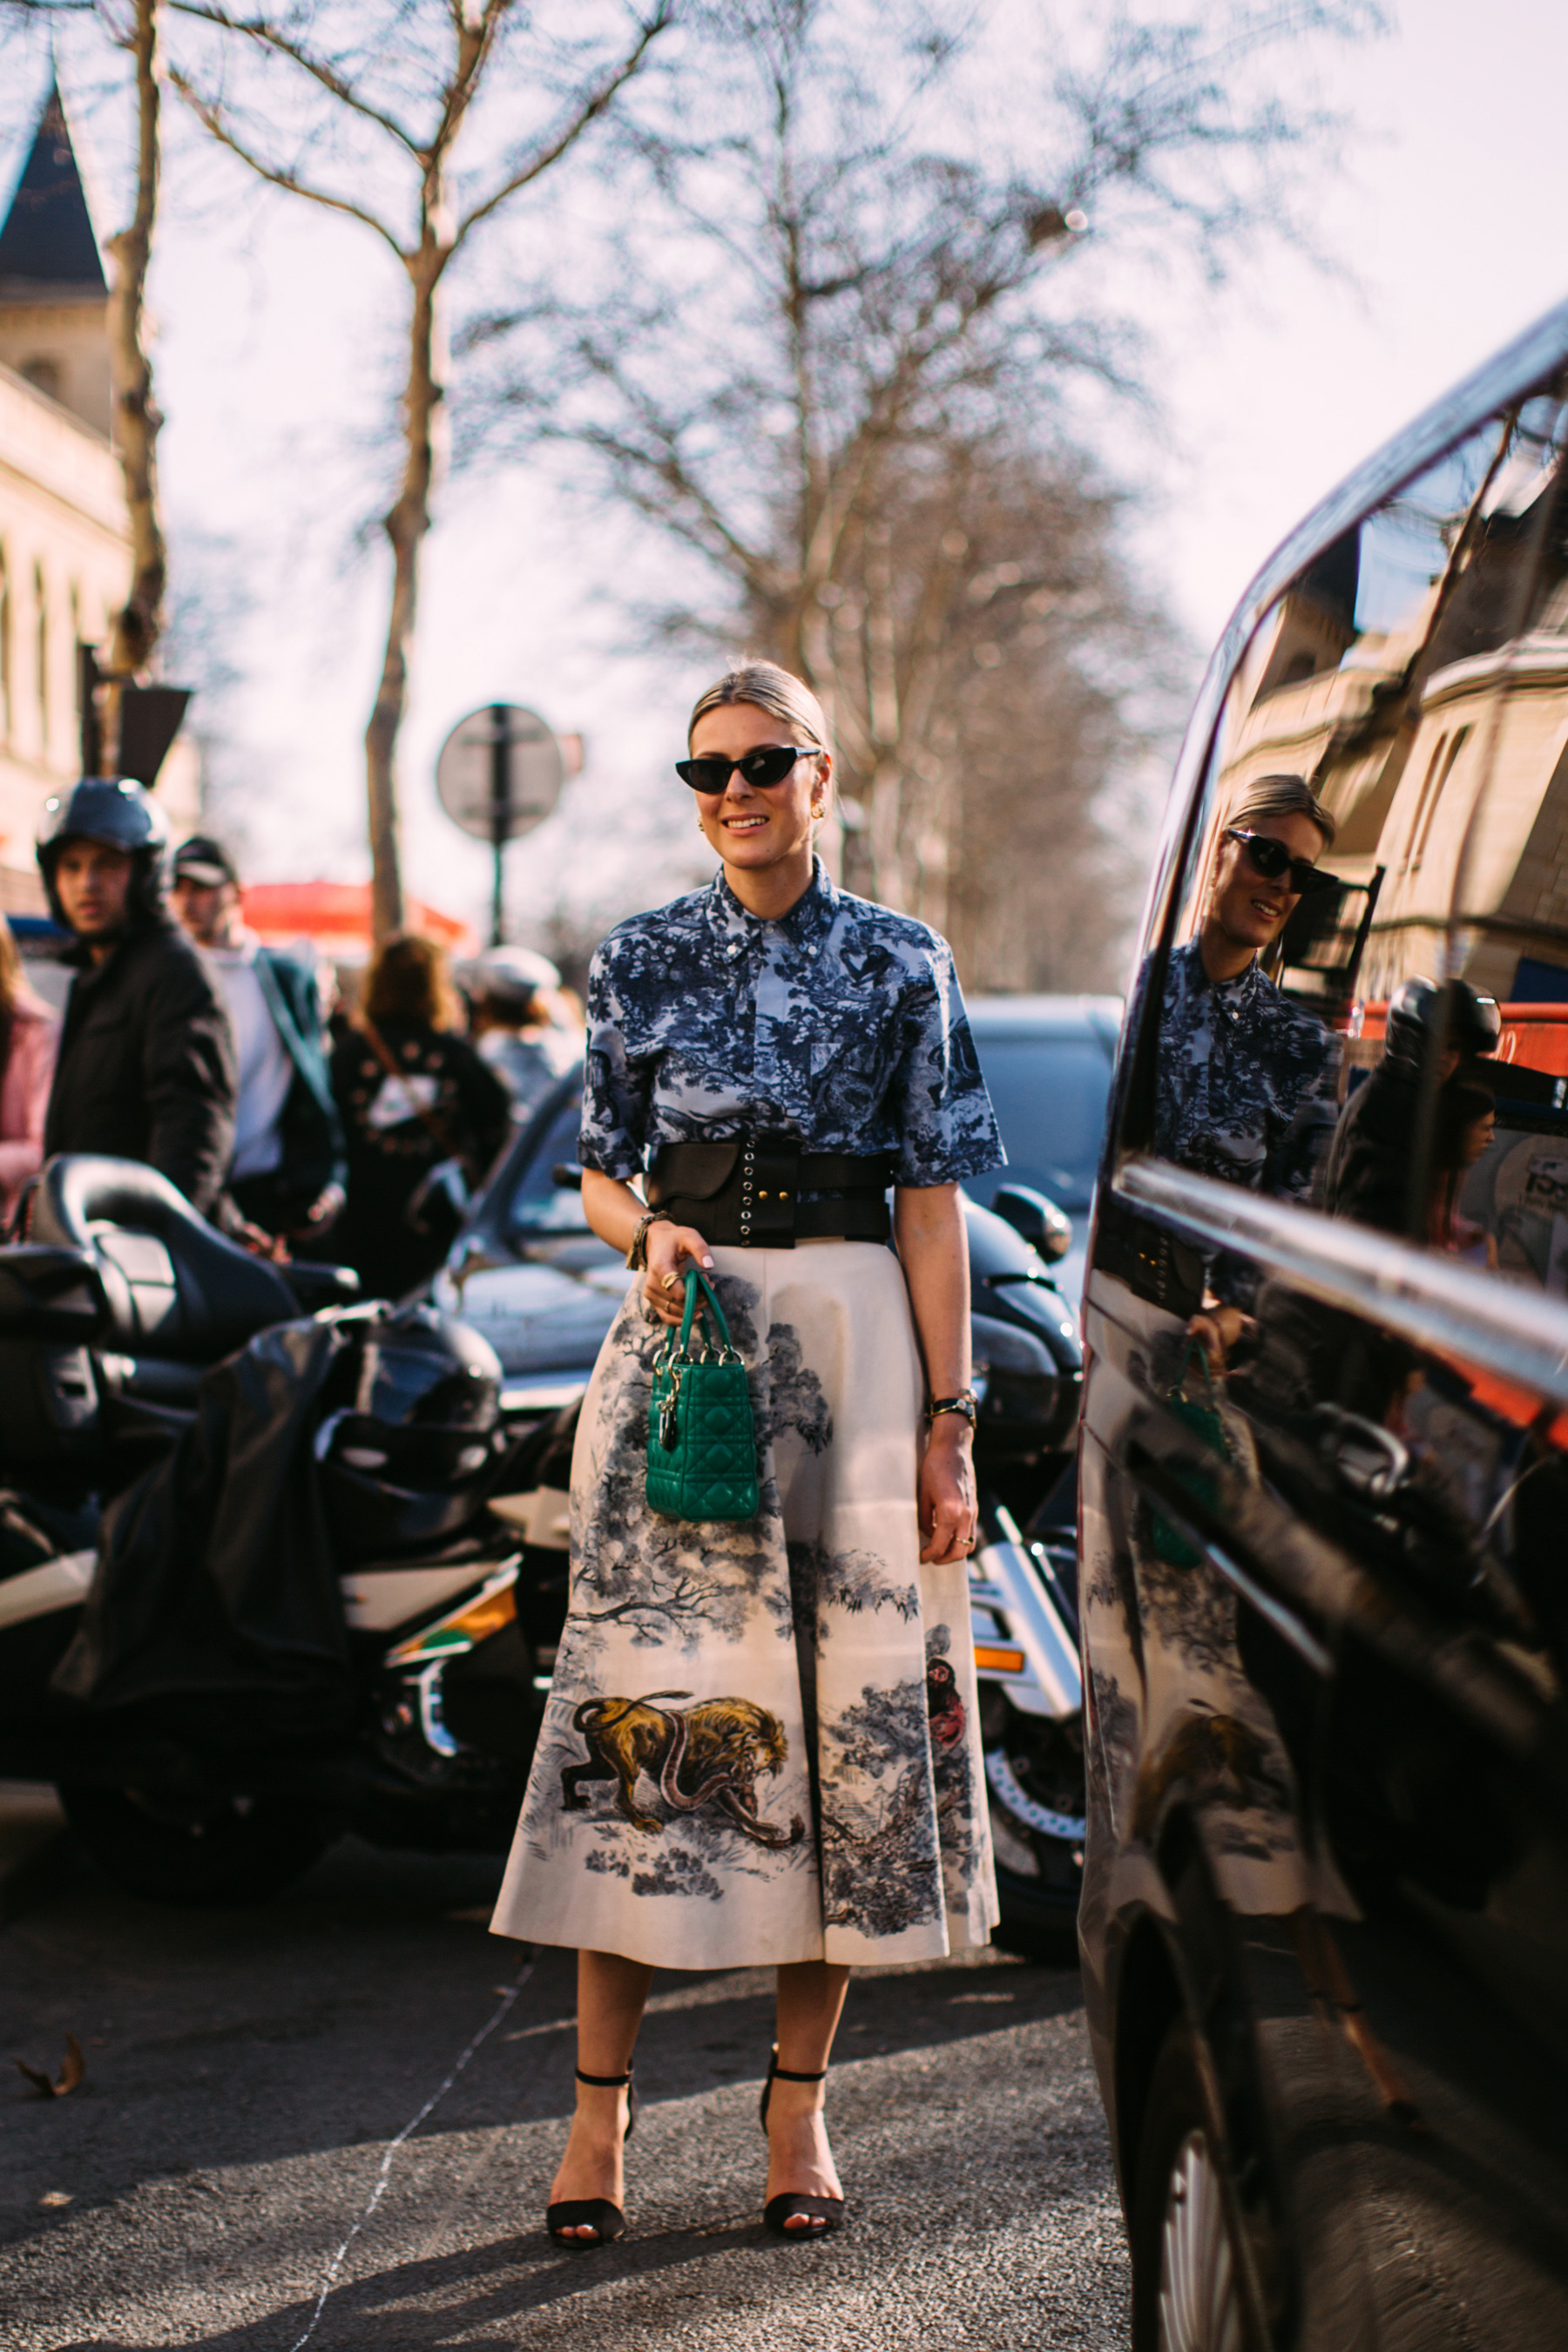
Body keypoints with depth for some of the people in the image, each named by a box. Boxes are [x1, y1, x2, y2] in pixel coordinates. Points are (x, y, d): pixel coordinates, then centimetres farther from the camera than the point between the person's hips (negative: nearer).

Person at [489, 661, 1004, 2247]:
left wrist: (948, 1420, -3)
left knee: (849, 1707, 1)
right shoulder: (642, 960, 8)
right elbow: (601, 1176, 12)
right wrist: (649, 1235, -12)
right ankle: (599, 2103, 3)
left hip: (854, 1340, 0)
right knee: (643, 1698, -4)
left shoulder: (901, 966, 5)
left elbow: (932, 1204, 3)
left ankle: (798, 2103, 13)